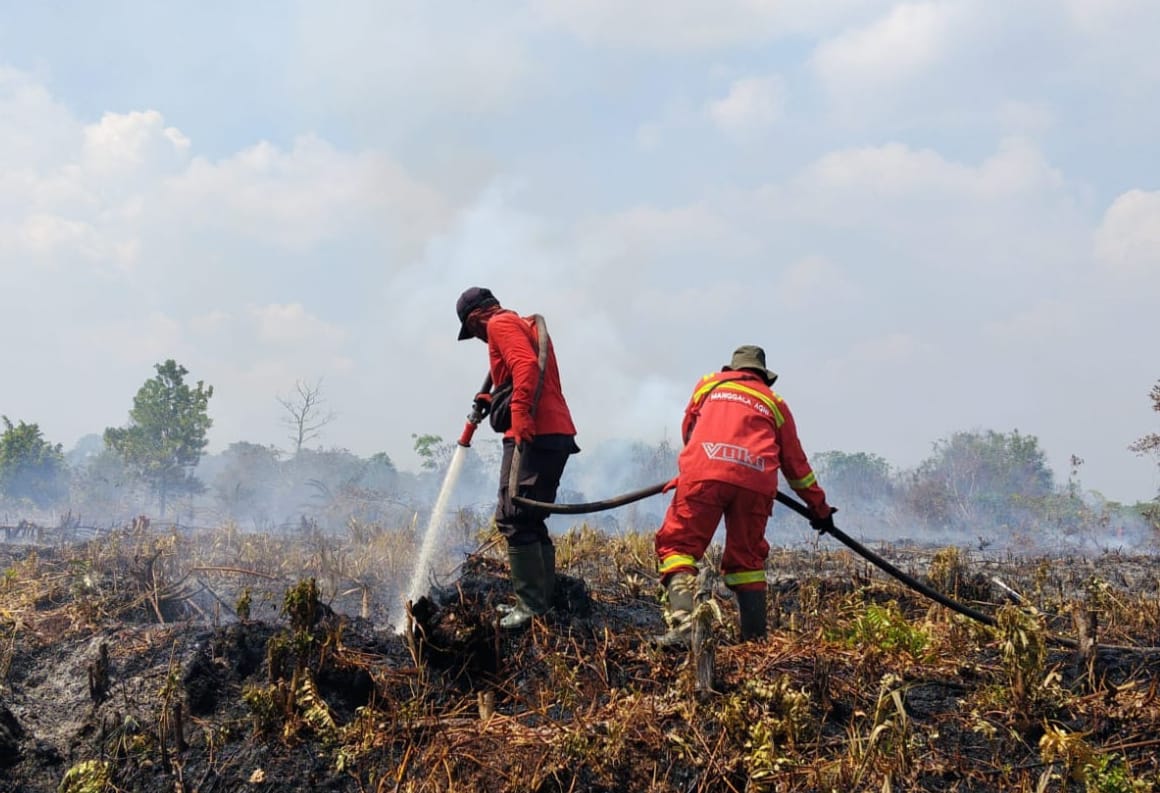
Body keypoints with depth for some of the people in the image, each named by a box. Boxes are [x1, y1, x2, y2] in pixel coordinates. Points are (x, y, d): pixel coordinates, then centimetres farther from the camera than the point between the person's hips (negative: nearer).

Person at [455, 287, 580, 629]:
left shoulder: (501, 324, -1)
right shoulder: (527, 326, 28)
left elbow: (526, 366, -19)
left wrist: (520, 414, -28)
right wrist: (496, 401, 35)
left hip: (533, 436, -10)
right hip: (557, 434, 10)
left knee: (513, 519, -11)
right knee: (531, 521, 15)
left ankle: (532, 606, -14)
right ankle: (544, 601, 16)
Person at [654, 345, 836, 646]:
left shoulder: (708, 384, 26)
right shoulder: (775, 403, 27)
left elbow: (687, 431, 37)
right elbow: (796, 463, 30)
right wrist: (819, 508, 39)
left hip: (704, 474, -2)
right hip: (755, 483, 2)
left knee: (678, 545, 2)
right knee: (746, 558, 16)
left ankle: (682, 624, -18)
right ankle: (755, 635, 12)